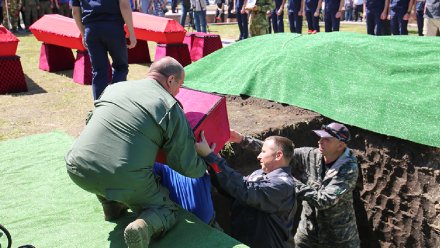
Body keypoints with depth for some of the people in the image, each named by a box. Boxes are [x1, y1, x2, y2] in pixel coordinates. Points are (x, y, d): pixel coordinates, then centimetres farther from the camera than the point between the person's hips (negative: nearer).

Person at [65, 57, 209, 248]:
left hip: (78, 170, 5)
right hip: (125, 182, -4)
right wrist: (204, 167, 25)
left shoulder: (113, 87, 15)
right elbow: (186, 166, 3)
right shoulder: (171, 107, 1)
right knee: (167, 210, 19)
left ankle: (112, 206, 28)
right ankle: (143, 227, -11)